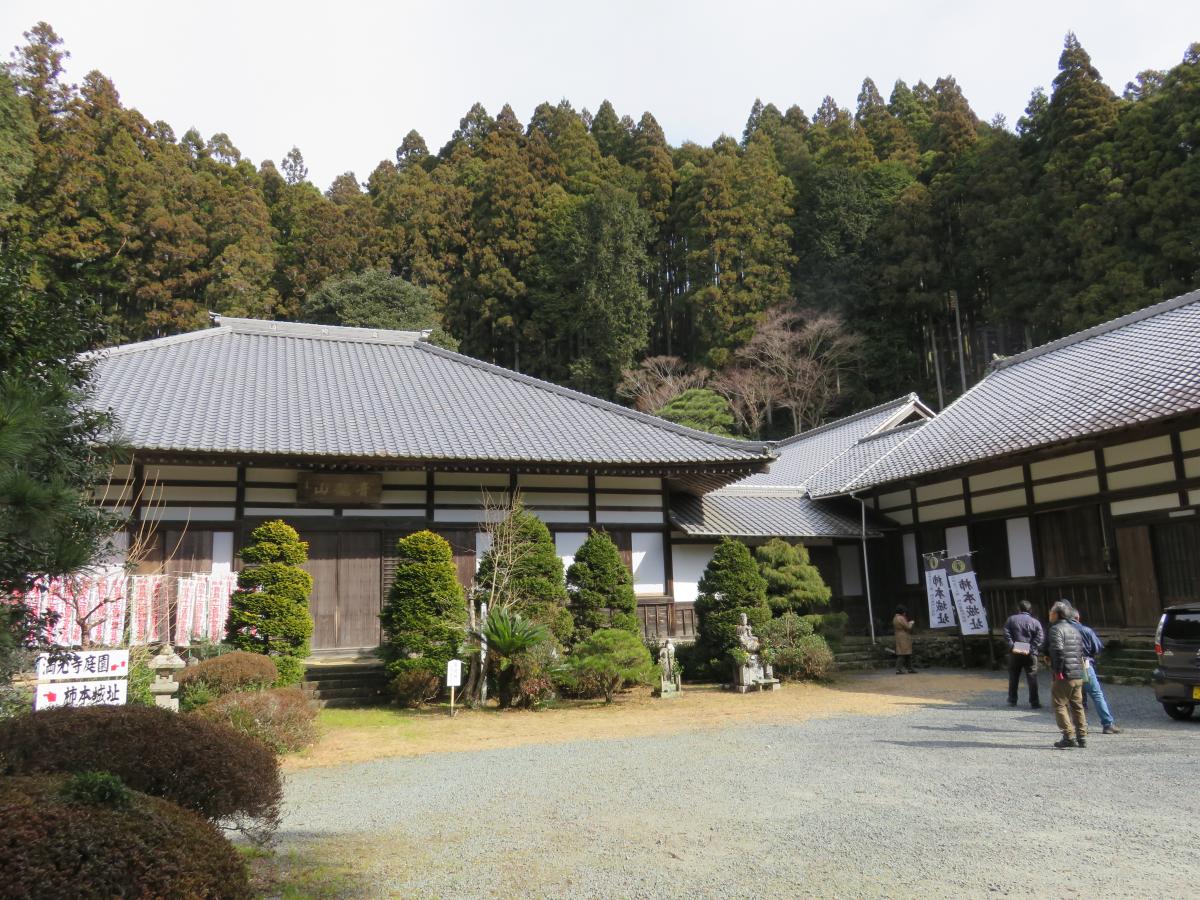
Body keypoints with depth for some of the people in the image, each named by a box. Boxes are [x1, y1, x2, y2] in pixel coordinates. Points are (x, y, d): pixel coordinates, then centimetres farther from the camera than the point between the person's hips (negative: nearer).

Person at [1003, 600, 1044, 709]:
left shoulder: (1011, 619, 2)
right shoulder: (1035, 622, 1)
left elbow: (1006, 635, -7)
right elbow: (1040, 638, -8)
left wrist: (1012, 647, -9)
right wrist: (1031, 649, -10)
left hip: (1015, 653, 1)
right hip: (1030, 654, -1)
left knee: (1013, 678, 11)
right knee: (1032, 678, 3)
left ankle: (1012, 700, 18)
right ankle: (1034, 702, 0)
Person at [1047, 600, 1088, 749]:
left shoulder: (1056, 629, -11)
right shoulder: (1074, 630, 16)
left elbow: (1058, 650, -22)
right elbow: (1081, 651, 16)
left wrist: (1057, 670, -17)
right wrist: (1079, 666, 17)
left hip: (1063, 676, -8)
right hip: (1078, 675, 8)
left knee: (1059, 705, 0)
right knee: (1077, 706, 15)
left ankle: (1069, 736, -5)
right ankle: (1082, 737, 17)